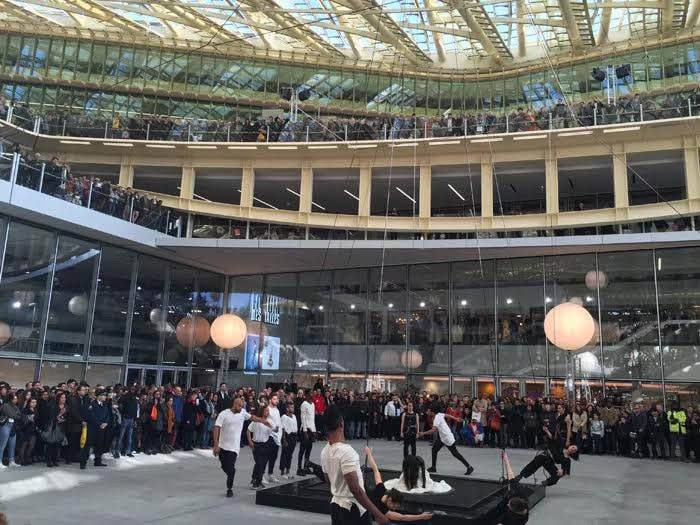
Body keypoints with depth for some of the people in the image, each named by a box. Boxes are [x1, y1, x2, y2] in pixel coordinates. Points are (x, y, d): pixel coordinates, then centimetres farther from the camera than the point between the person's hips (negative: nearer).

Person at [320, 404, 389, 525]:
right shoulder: (346, 451, -24)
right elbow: (355, 488, -27)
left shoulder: (325, 451, 2)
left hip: (335, 505, 8)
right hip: (353, 508, -8)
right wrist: (377, 514, -24)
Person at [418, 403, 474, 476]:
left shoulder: (436, 419, -27)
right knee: (434, 449, 6)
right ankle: (433, 468, 13)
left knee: (455, 454, 0)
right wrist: (456, 419, 25)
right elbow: (447, 416, 12)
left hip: (448, 438, -9)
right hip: (442, 438, 9)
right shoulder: (439, 414, -2)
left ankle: (469, 467, 10)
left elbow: (433, 430, -41)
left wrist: (423, 433, -39)